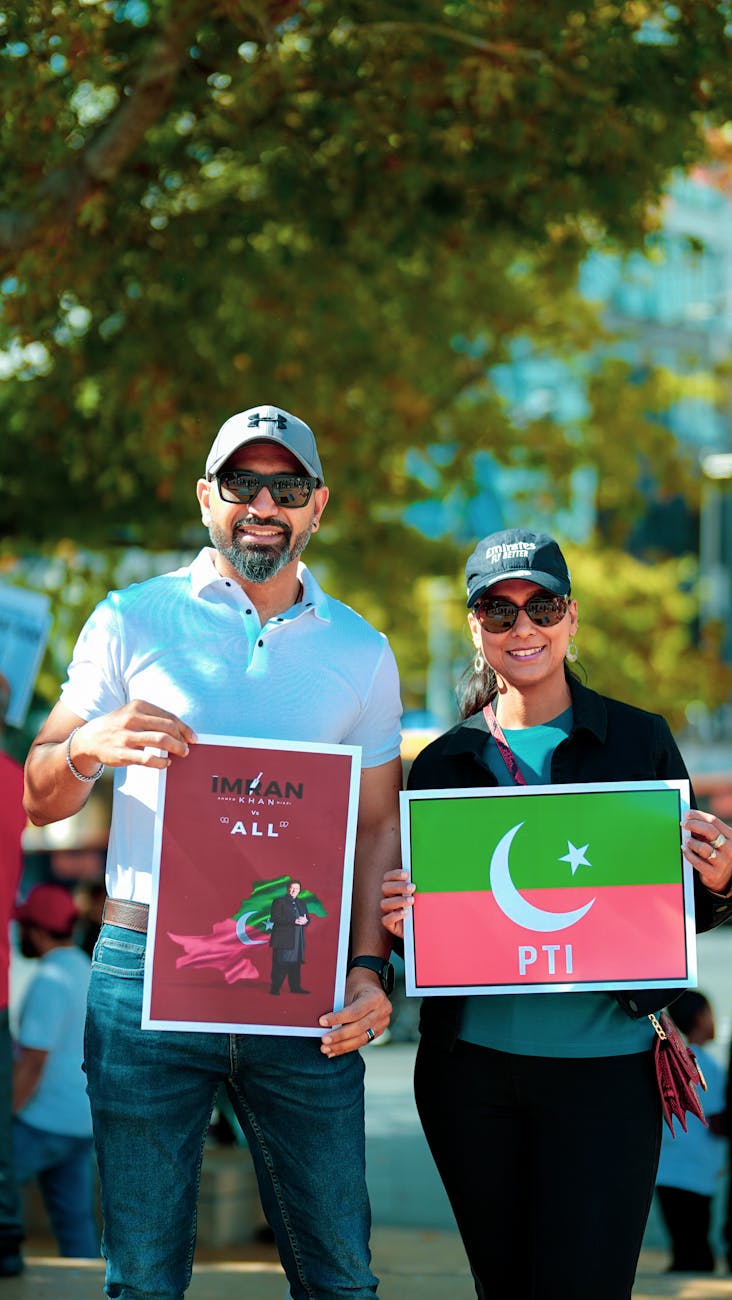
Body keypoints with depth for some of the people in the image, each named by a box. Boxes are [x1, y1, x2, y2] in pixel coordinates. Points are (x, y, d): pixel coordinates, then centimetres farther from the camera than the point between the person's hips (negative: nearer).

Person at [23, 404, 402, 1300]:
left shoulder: (360, 653, 12)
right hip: (147, 969, -2)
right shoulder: (133, 621, 5)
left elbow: (376, 827, 12)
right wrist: (87, 746, -19)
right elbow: (40, 800, 5)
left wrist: (368, 970, -3)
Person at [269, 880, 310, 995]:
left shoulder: (302, 904, 20)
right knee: (281, 964, -8)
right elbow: (275, 918, -11)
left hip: (298, 940, 6)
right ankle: (275, 988, -5)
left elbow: (307, 919, 17)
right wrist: (294, 921, -20)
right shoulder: (279, 902, 0)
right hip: (283, 939, -6)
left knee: (295, 963, 4)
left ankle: (295, 987, 9)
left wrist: (305, 921, -10)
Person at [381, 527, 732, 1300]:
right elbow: (416, 907, 13)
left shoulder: (639, 741, 2)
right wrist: (393, 921, -10)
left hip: (603, 1068, -2)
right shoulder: (443, 762, 7)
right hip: (471, 1063, 2)